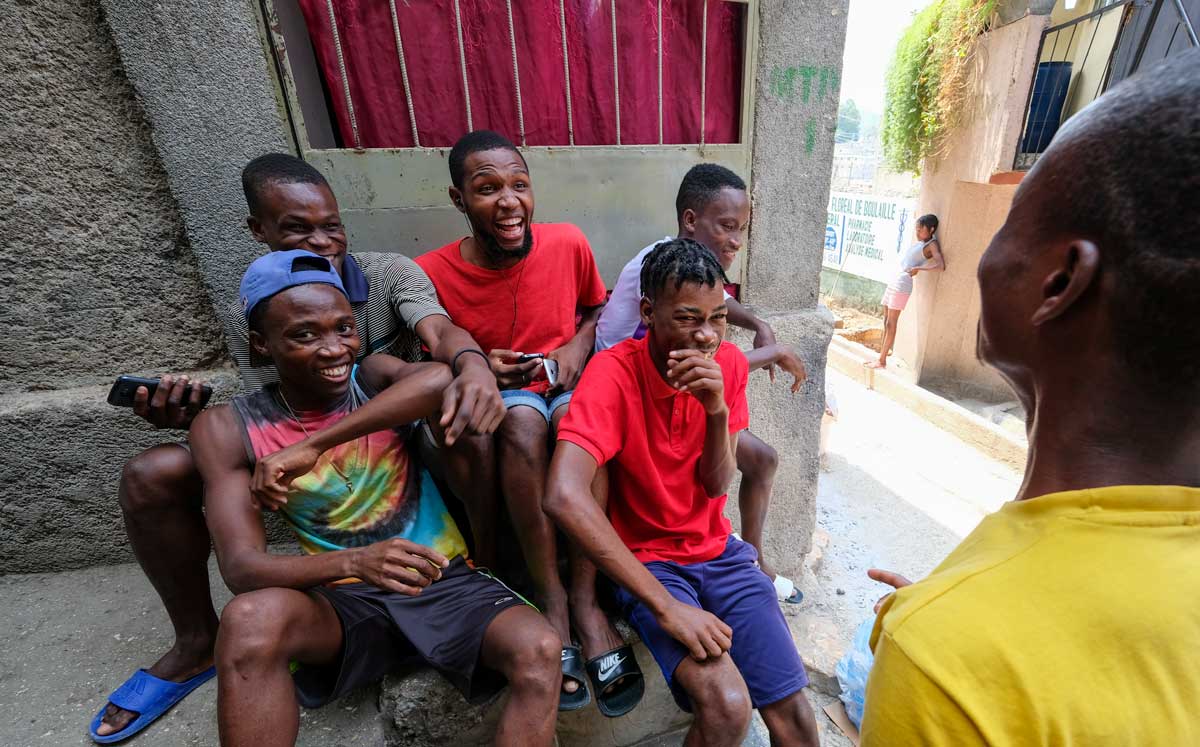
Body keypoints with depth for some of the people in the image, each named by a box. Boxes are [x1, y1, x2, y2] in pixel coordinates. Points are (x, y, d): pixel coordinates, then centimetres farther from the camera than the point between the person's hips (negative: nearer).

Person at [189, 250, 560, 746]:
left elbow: (443, 378, -30)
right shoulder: (229, 429, -4)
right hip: (343, 596, 1)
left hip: (445, 580, 0)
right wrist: (351, 562, -33)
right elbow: (240, 566, -13)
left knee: (539, 650, -24)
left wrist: (311, 447, -28)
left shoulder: (375, 377, -5)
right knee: (249, 619, -31)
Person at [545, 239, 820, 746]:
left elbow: (716, 487, -5)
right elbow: (563, 497, -34)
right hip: (645, 560, -4)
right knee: (727, 705, -20)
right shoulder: (613, 372, -21)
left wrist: (717, 409, -24)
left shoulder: (729, 363, -5)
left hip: (718, 551, 5)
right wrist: (666, 605, -32)